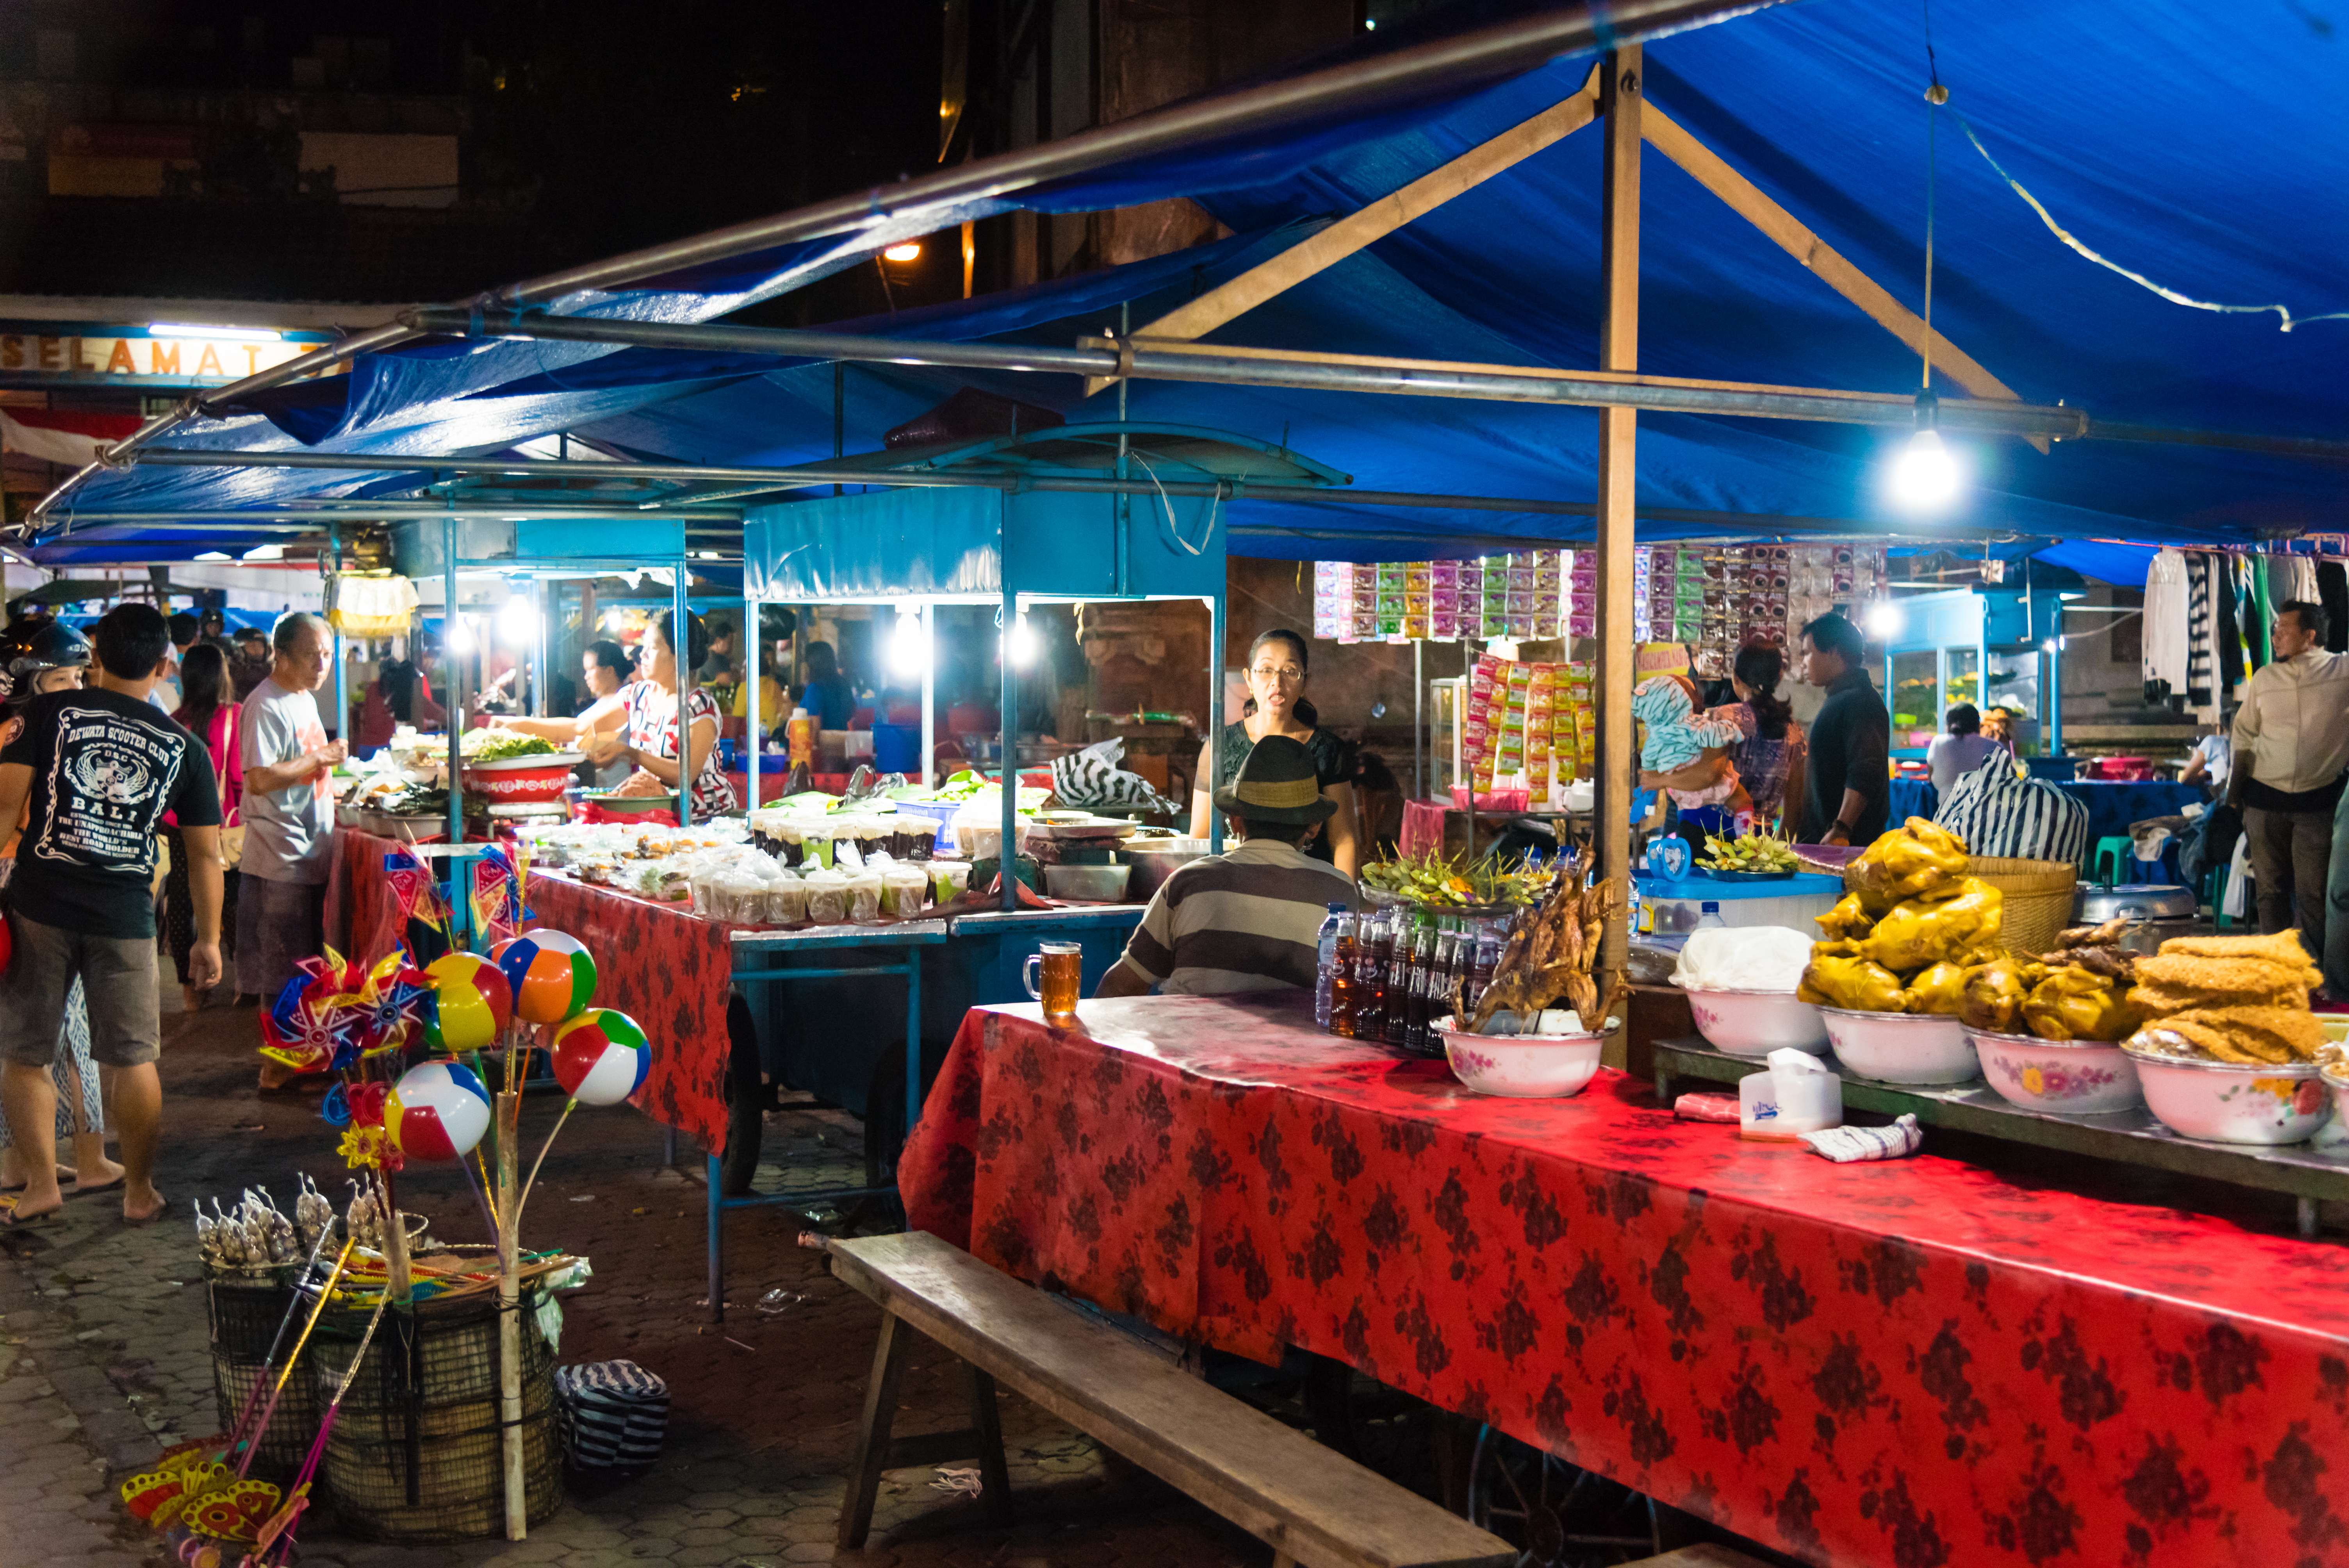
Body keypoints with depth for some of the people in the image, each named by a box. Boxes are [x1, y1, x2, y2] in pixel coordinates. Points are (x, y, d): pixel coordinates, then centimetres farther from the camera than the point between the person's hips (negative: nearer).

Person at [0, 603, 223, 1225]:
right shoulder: (184, 747, 4)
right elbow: (205, 853, 7)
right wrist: (209, 939, 14)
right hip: (126, 917, 1)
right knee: (133, 1060, 11)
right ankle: (139, 1191, 19)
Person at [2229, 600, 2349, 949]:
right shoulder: (2264, 678, 5)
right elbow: (2243, 736, 13)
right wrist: (2234, 791, 11)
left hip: (2318, 802, -3)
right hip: (2265, 801, 3)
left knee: (2313, 894, 0)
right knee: (2271, 890, 9)